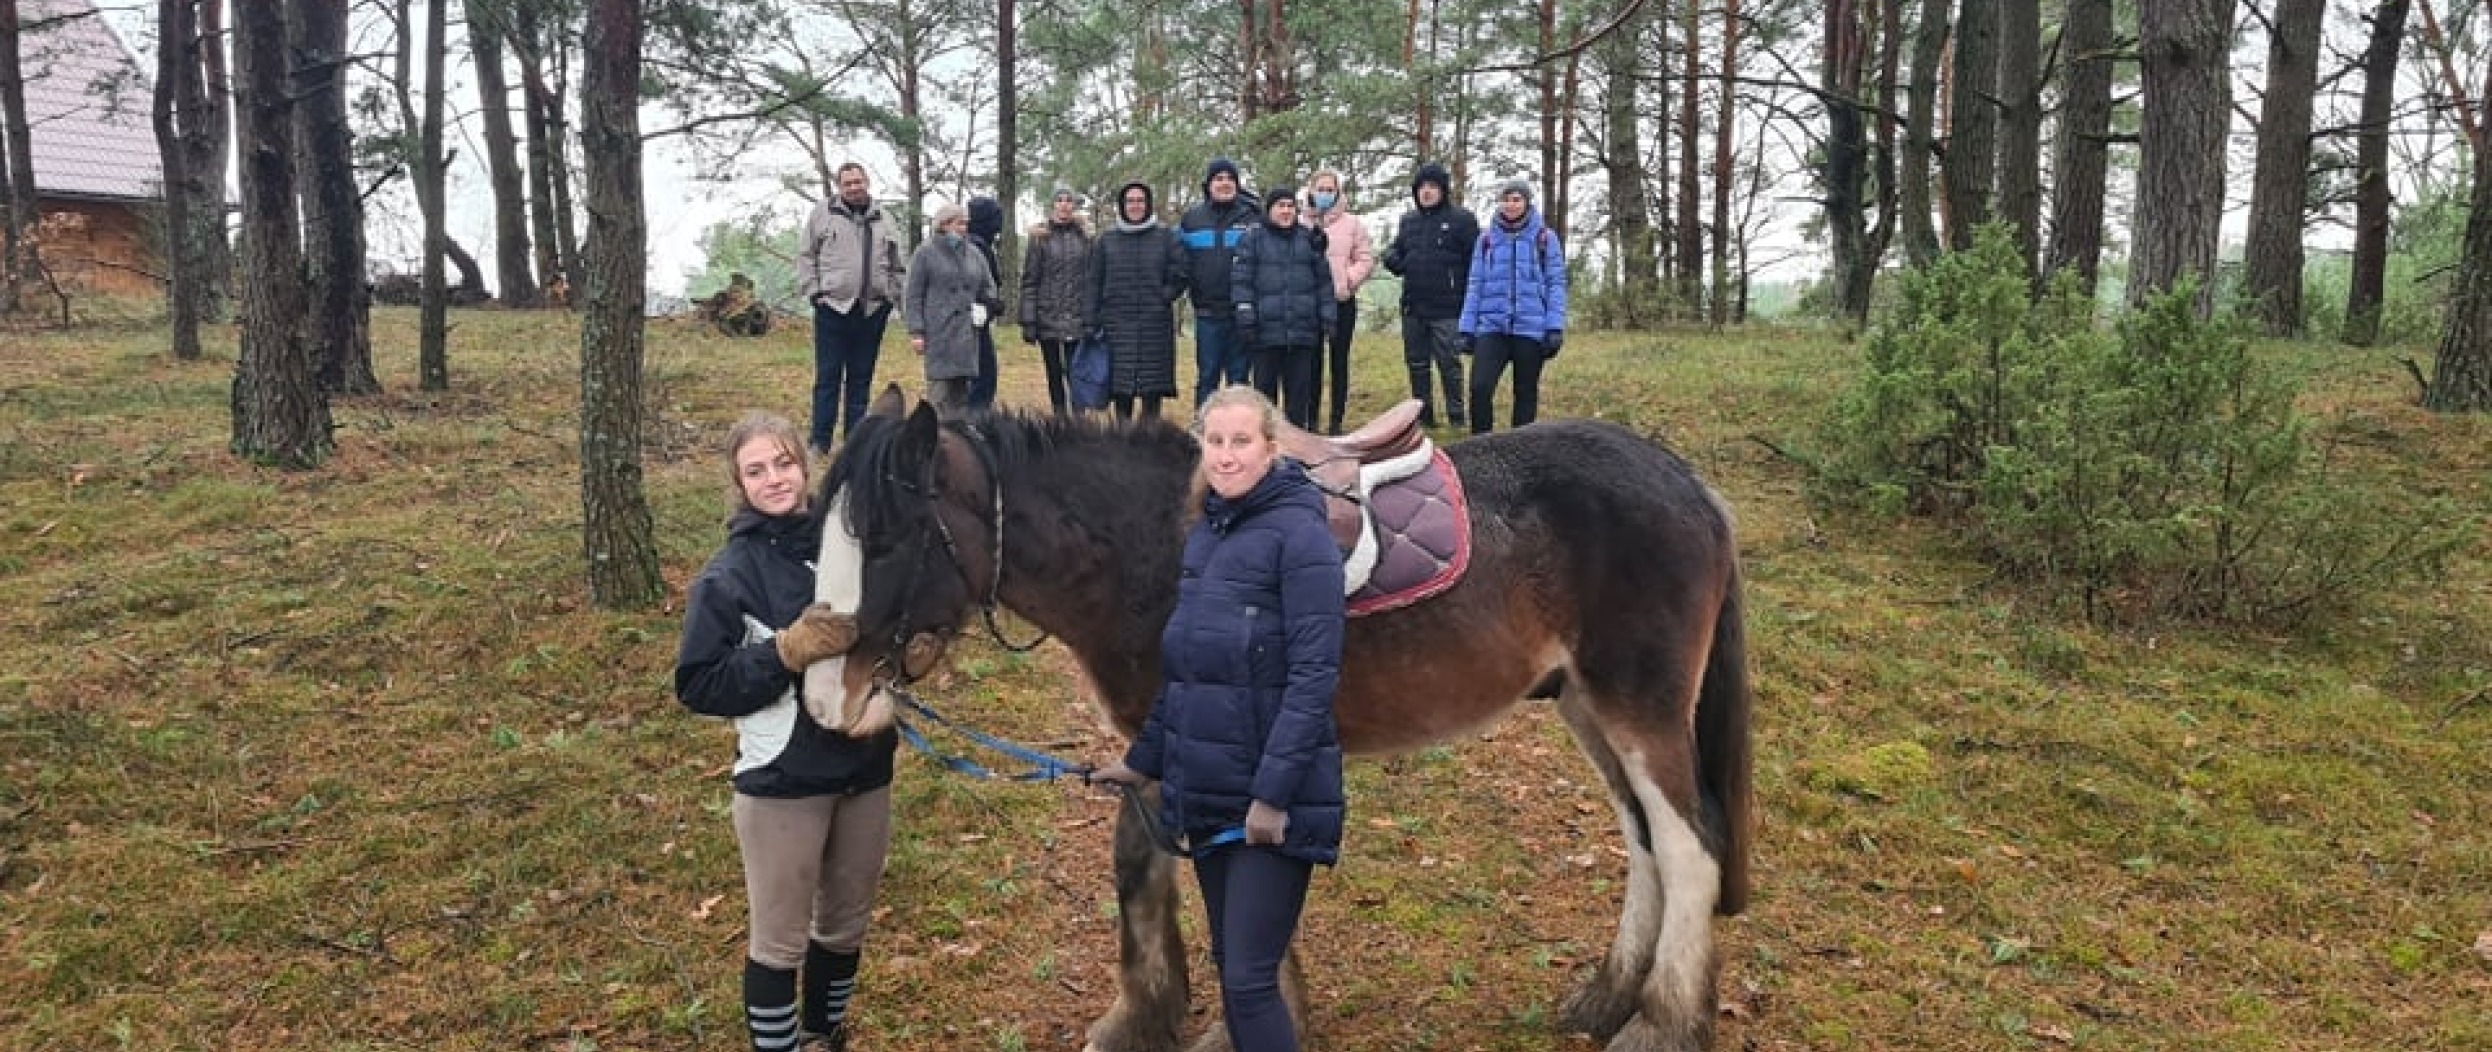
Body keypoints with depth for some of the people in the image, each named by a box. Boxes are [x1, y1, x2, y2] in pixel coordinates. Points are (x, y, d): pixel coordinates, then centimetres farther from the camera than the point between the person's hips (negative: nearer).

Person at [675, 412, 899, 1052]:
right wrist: (787, 651, -25)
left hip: (866, 771, 4)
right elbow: (697, 687, -13)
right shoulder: (730, 575, -12)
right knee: (780, 941, 9)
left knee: (846, 926, 22)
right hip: (783, 784, -4)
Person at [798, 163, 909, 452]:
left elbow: (898, 268, 19)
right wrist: (814, 291, -3)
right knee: (828, 377, -2)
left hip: (872, 311, 3)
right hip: (833, 308, -3)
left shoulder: (884, 221, 13)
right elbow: (806, 256, 6)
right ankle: (819, 441, 2)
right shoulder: (823, 213, 5)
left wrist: (891, 297, 8)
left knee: (861, 378, 8)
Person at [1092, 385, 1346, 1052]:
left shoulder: (1299, 534, -12)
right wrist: (1144, 758, 20)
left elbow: (1314, 676, -18)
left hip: (1271, 797, -7)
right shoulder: (1204, 535, 10)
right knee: (1228, 970, 15)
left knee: (1250, 980, -6)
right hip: (1205, 794, 8)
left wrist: (1274, 791, -22)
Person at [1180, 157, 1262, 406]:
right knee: (1207, 377, 7)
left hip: (1241, 312, -1)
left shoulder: (1252, 217, 2)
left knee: (1239, 377, 6)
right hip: (1207, 313, 1)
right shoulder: (1191, 218, 7)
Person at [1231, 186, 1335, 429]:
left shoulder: (1309, 238, 12)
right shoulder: (1253, 238, 3)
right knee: (1265, 387, 3)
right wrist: (1245, 317, -10)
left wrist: (1328, 317, 6)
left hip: (1303, 330, 2)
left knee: (1300, 390, 6)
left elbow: (1323, 280, 13)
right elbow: (1241, 280, -2)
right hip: (1267, 330, -2)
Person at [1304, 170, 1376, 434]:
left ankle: (1336, 421, 12)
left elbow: (1366, 259, 3)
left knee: (1339, 362, 6)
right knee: (1313, 363, 4)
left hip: (1342, 302, 1)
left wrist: (1347, 279, -9)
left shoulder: (1351, 224, 4)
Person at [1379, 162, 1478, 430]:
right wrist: (1391, 257, -4)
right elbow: (1397, 250, 22)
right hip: (1412, 308, 6)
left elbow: (1475, 262, -6)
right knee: (1417, 364, 11)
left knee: (1449, 363, -2)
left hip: (1447, 310, -6)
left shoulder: (1462, 219, -3)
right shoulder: (1408, 220, 14)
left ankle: (1456, 418, 7)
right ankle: (1423, 416, 21)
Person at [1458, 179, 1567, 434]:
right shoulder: (1487, 239, 11)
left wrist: (1556, 327, -8)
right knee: (1479, 388, -15)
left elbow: (1556, 284, 2)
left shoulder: (1545, 237, 5)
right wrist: (1467, 328, 5)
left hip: (1530, 328, -1)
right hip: (1492, 327, 1)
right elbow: (1476, 286, 11)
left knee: (1526, 393, 7)